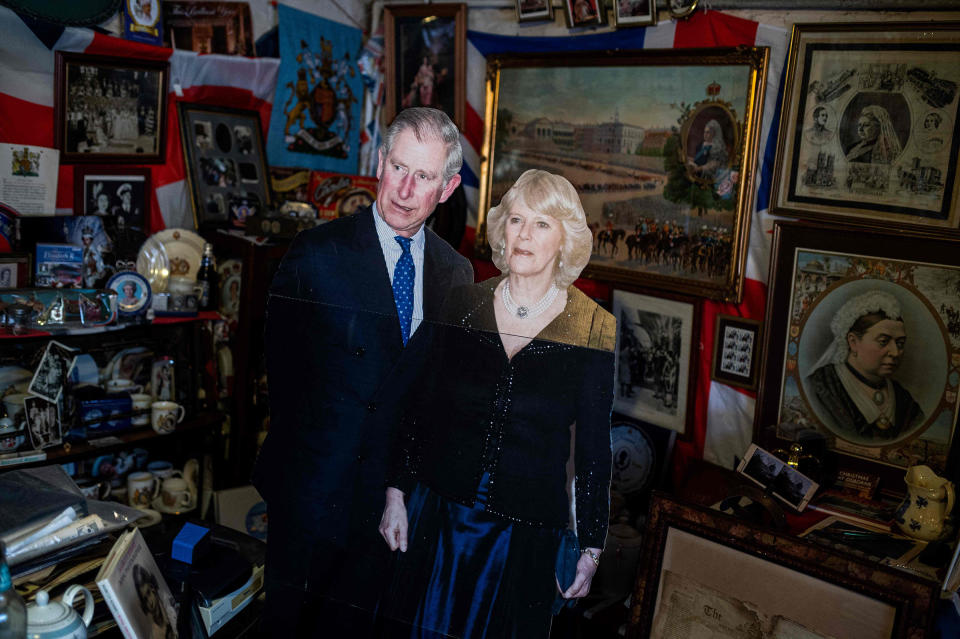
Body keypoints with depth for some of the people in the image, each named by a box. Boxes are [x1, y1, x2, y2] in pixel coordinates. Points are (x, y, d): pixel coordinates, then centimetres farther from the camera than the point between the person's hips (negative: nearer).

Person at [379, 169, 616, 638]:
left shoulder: (594, 328, -8)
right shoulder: (464, 303, -2)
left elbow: (594, 444, -3)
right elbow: (421, 406, 4)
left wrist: (591, 545, -1)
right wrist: (396, 492, 3)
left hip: (526, 533, -2)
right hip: (438, 514, 2)